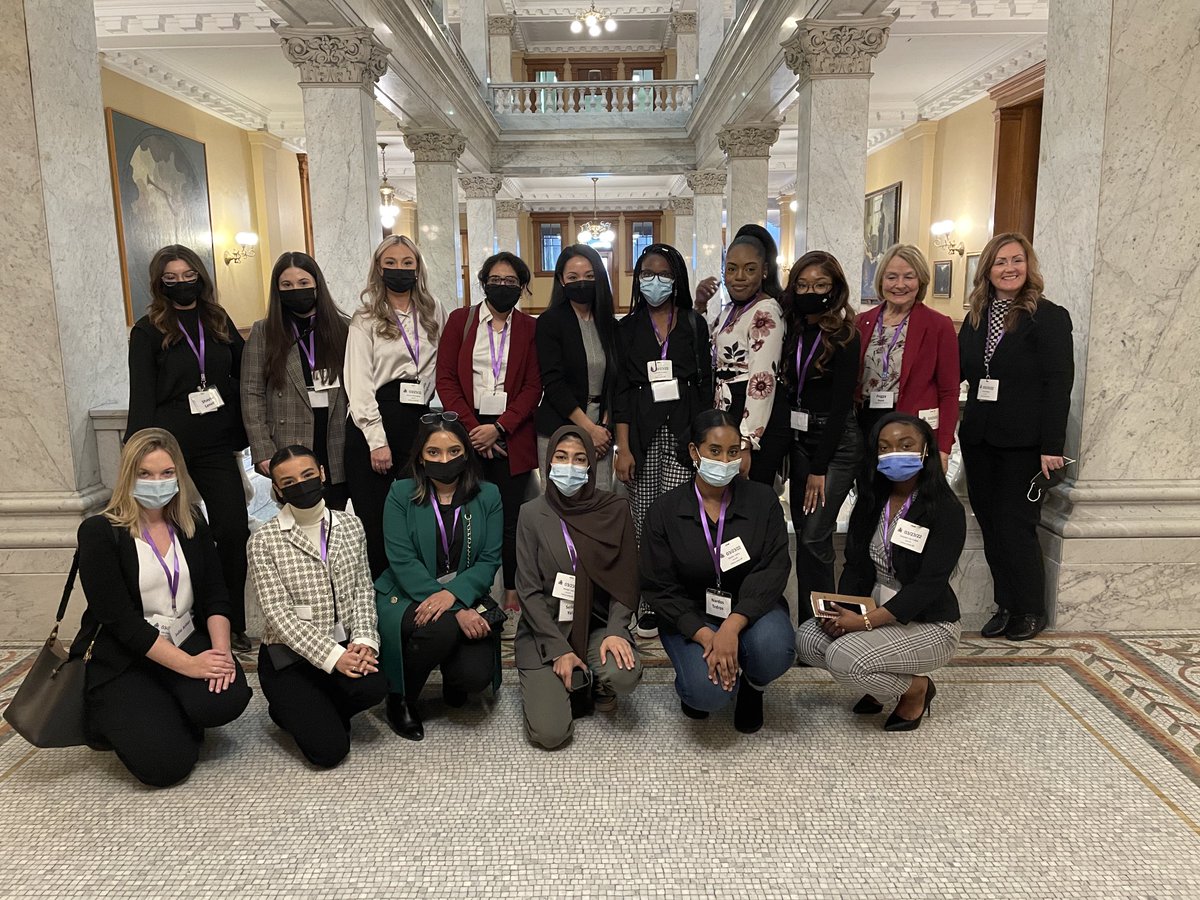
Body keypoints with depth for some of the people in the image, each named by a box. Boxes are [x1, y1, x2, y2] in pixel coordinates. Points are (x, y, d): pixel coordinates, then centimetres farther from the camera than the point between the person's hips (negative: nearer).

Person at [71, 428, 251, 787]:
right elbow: (119, 617, -17)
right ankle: (117, 719, 15)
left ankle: (168, 718, 9)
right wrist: (187, 664, -22)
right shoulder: (99, 532, -11)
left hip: (188, 642, 4)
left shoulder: (192, 525, 5)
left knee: (228, 698, -26)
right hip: (120, 662, -4)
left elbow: (216, 597, 2)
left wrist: (221, 649, -17)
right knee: (166, 764, -18)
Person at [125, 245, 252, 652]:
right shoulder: (148, 331, 0)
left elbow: (244, 373, 14)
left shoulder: (219, 321, 10)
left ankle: (233, 625, 13)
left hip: (218, 444, 3)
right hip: (170, 445, -3)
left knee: (234, 531, -1)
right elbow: (142, 397, -5)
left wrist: (240, 432, 6)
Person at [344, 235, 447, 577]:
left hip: (419, 420, 3)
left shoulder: (434, 312, 12)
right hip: (375, 422, -3)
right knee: (375, 519, 0)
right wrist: (377, 441, -12)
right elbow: (359, 384, -6)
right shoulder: (365, 320, 1)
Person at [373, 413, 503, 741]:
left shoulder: (488, 496, 1)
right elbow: (403, 562, -13)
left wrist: (452, 594, -25)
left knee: (476, 676, -22)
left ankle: (452, 680, 20)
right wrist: (457, 612, -23)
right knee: (442, 627, -35)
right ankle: (400, 698, -4)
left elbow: (489, 561, -4)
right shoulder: (401, 494, -4)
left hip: (465, 598, 2)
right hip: (406, 598, -2)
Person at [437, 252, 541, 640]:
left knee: (509, 518, 2)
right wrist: (473, 428, -7)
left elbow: (533, 387, 1)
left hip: (512, 435, 0)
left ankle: (512, 602, 13)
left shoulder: (530, 328, 7)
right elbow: (446, 379, 3)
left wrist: (498, 428, -10)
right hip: (468, 432, 0)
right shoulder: (460, 320, 8)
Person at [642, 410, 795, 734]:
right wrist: (705, 637, -23)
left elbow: (774, 569, -13)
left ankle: (753, 685, 6)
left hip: (750, 607, 2)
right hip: (690, 616, -1)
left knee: (774, 649, -32)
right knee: (709, 692, -27)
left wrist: (731, 627, -27)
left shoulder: (762, 499, -5)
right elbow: (659, 588, -8)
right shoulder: (664, 510, -7)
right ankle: (692, 676, 13)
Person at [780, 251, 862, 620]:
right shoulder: (792, 330, 6)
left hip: (836, 441, -6)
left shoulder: (844, 336, -10)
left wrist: (819, 469, -13)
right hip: (799, 438, 6)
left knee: (814, 536, -9)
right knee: (802, 532, 8)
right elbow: (787, 389, 9)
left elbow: (840, 404, -12)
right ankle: (806, 621, 19)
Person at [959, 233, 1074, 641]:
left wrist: (1051, 447, -15)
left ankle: (1030, 611, 19)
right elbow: (957, 372, 9)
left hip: (1023, 443, -6)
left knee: (1015, 527, -1)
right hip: (979, 439, 6)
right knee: (990, 526, 10)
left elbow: (1058, 385, -10)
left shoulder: (1049, 317, -6)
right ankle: (1006, 605, 24)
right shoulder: (976, 317, 11)